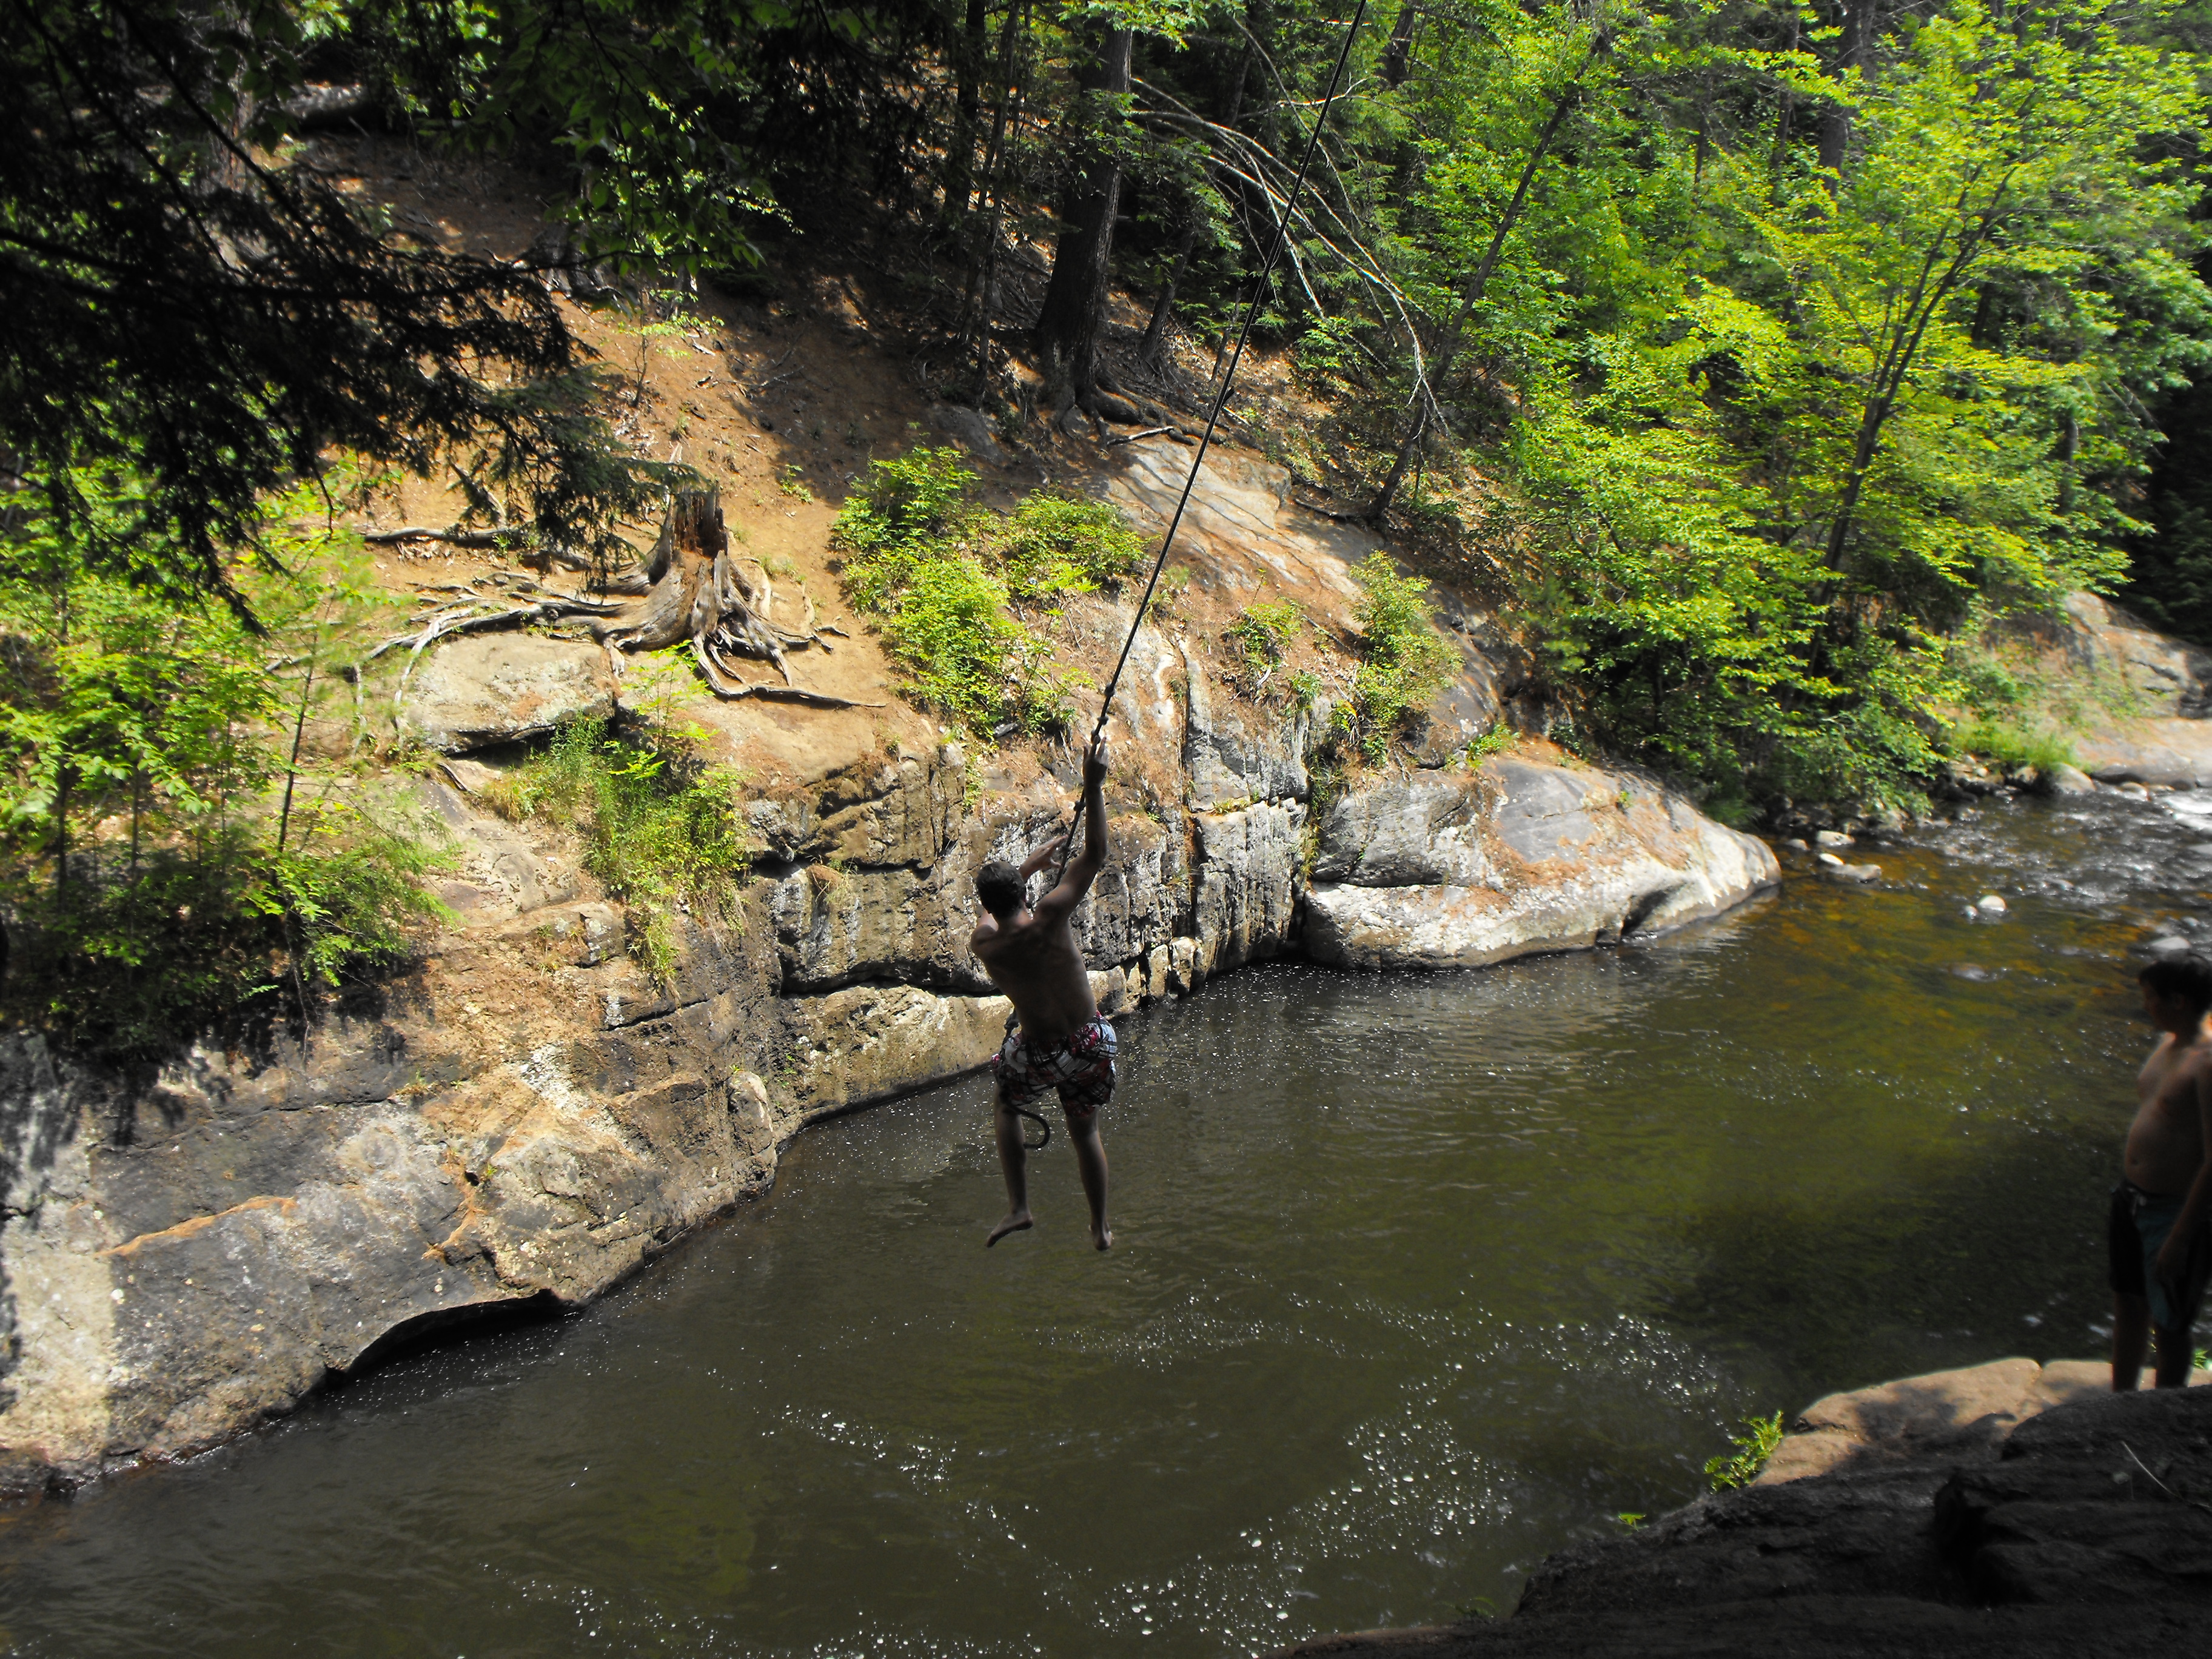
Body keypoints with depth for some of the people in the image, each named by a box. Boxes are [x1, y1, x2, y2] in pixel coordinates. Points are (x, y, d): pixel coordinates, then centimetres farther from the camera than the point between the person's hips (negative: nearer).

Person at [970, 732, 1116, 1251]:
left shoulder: (983, 943, -14)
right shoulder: (1049, 919, -22)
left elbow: (994, 908, 12)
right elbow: (1094, 856, -16)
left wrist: (1035, 861, 21)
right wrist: (1093, 786, -18)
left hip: (1038, 1054, 0)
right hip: (1089, 1045, 0)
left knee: (1007, 1107, 31)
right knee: (1085, 1131, 23)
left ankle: (1018, 1208, 23)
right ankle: (1100, 1229, 38)